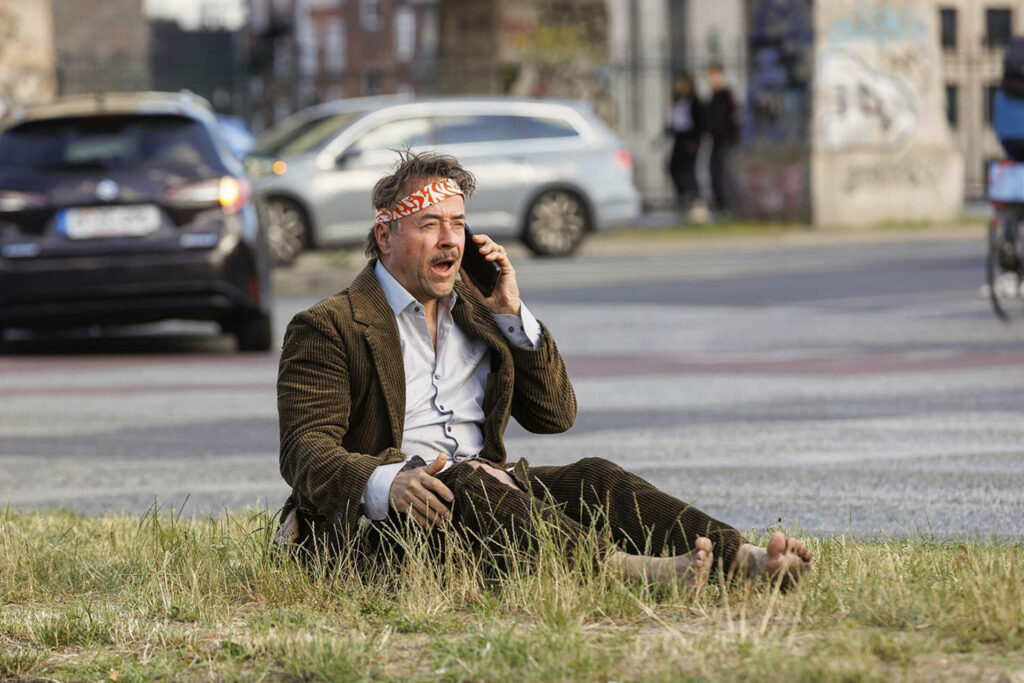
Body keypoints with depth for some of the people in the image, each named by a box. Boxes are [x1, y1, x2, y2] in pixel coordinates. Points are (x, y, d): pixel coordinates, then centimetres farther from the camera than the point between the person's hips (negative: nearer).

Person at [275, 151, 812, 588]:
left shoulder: (473, 310, 23)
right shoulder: (327, 328, 2)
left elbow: (556, 415, 19)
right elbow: (306, 450, -10)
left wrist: (511, 313, 7)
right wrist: (384, 483, -32)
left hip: (482, 493, 6)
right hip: (377, 517, -6)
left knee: (591, 479, -20)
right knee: (466, 482, -37)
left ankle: (741, 559, -41)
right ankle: (618, 568, -58)